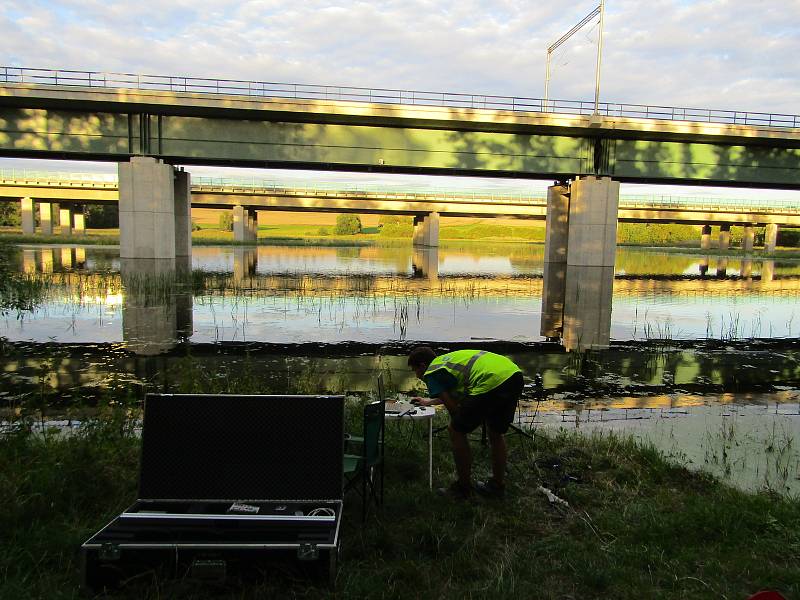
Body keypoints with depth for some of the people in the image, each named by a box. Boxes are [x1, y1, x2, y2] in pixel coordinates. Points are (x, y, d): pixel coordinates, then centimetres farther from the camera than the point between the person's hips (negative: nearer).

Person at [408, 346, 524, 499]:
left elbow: (453, 408, 3)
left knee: (456, 431, 9)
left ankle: (463, 488, 20)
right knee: (496, 433, 27)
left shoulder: (431, 374, 8)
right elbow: (453, 394, 51)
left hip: (492, 382, -9)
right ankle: (497, 485, 40)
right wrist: (430, 401, 65)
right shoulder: (446, 359, 33)